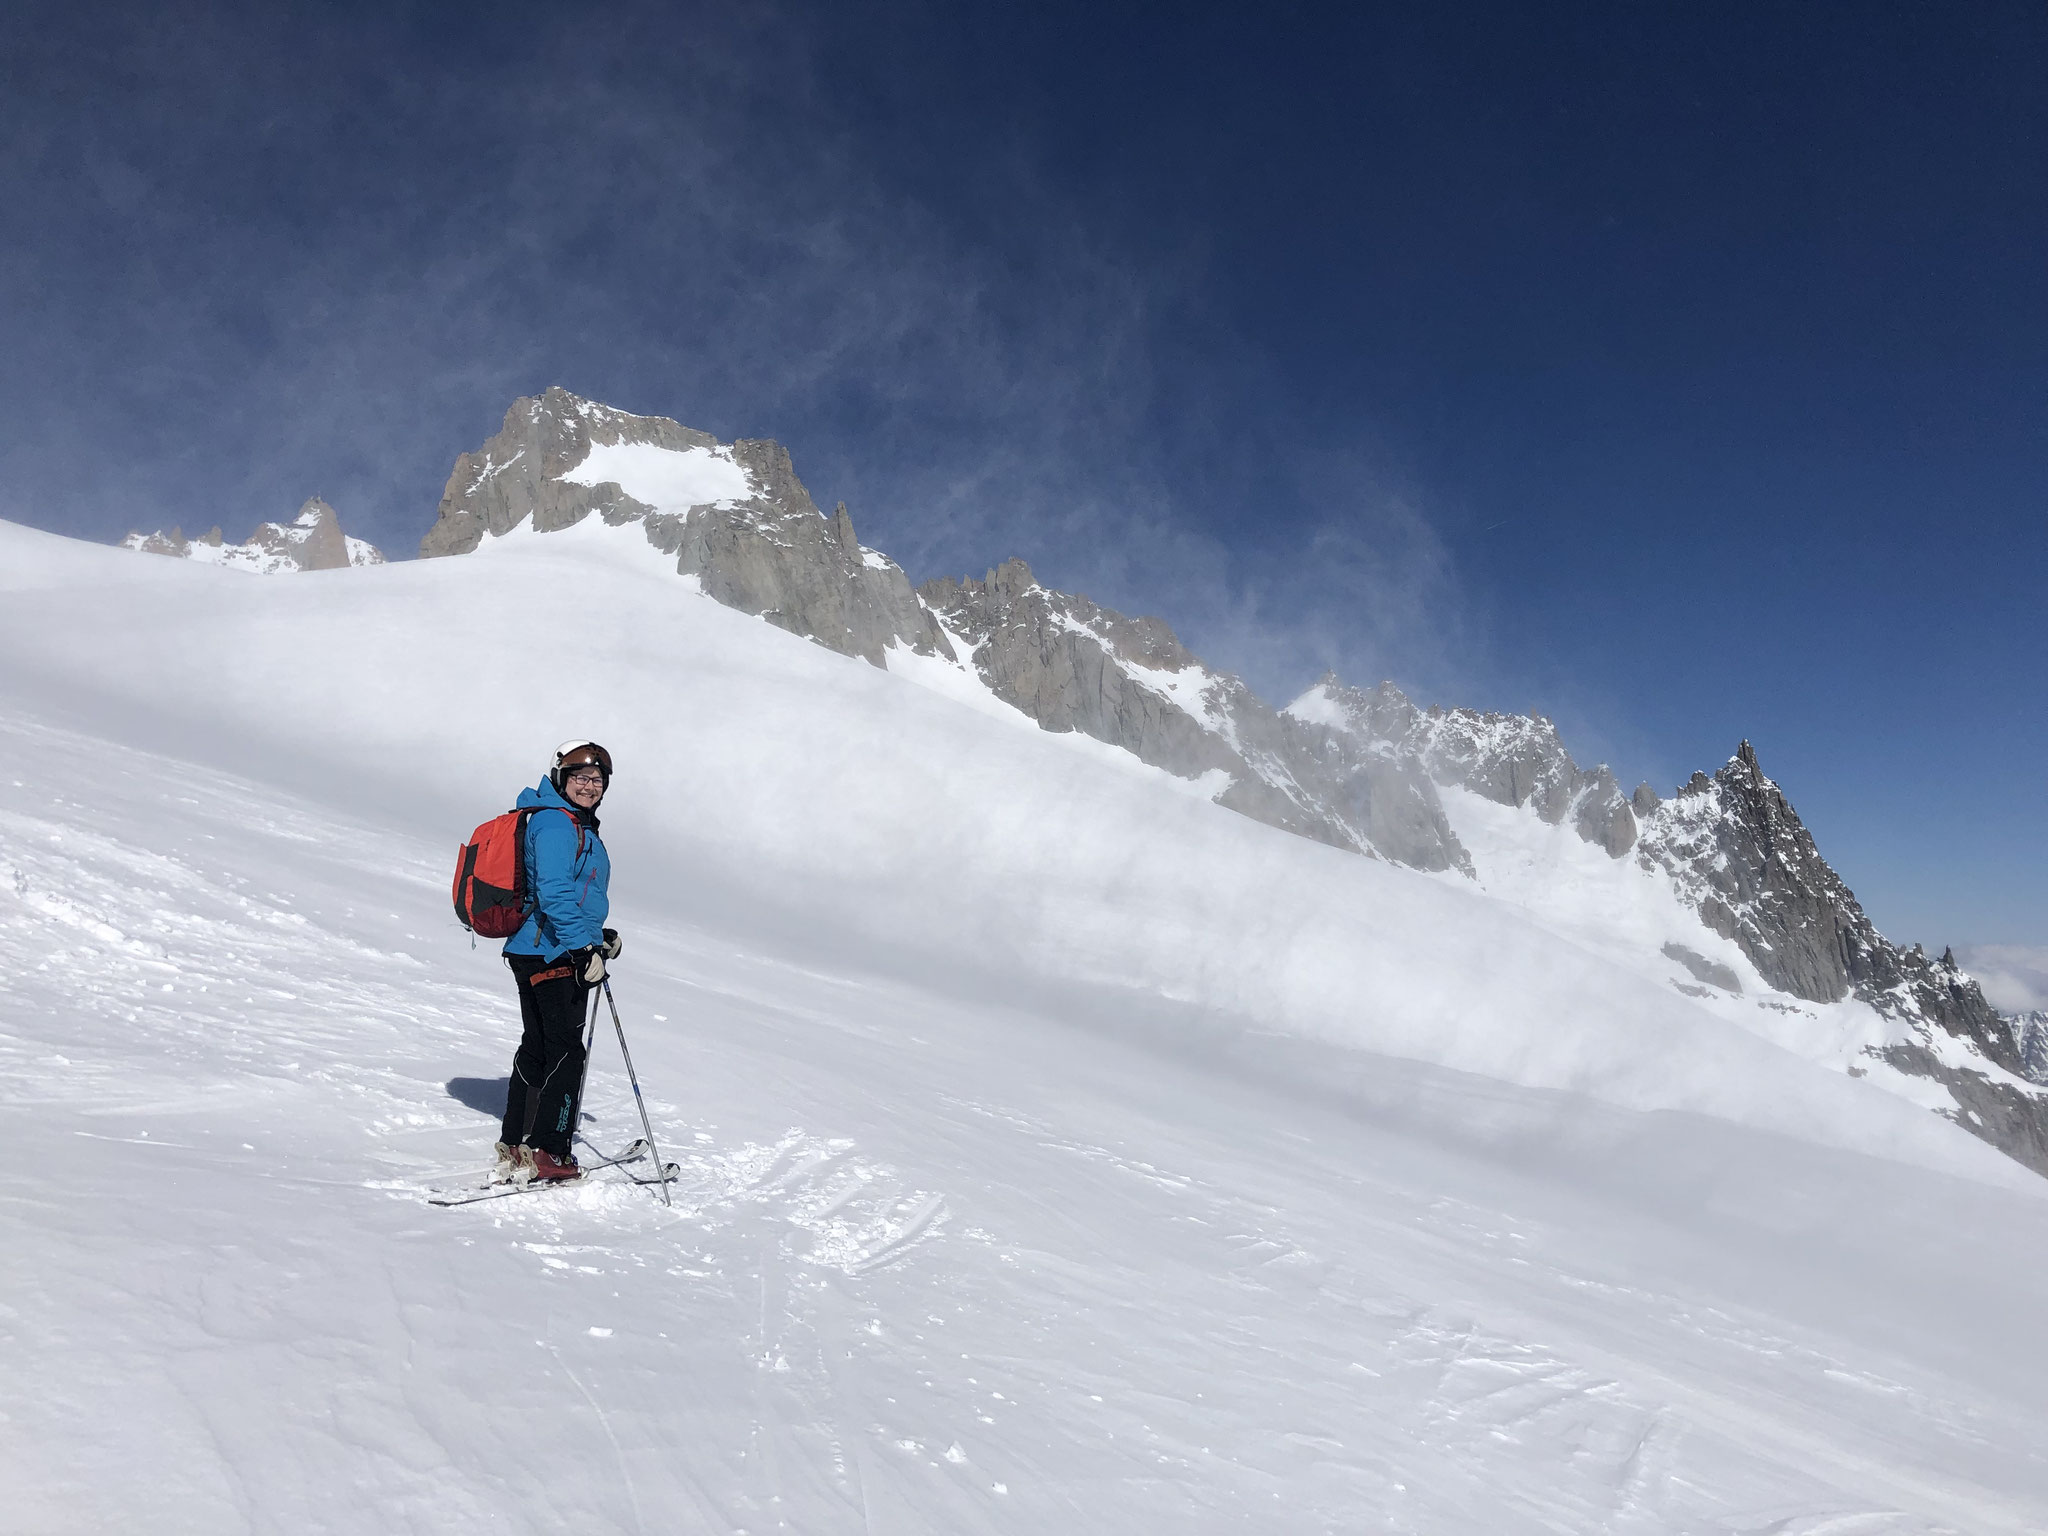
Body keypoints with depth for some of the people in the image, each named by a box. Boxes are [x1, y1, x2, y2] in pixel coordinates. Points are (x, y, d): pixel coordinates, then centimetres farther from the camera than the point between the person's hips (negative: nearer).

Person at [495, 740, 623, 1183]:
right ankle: (546, 1152, 1)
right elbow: (554, 893, -25)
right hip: (555, 955, -11)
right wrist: (584, 948, -27)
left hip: (533, 952, 11)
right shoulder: (555, 823, -15)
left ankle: (515, 1146, 24)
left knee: (537, 1048, 15)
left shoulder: (576, 825, 19)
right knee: (566, 1052, -4)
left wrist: (598, 935, 25)